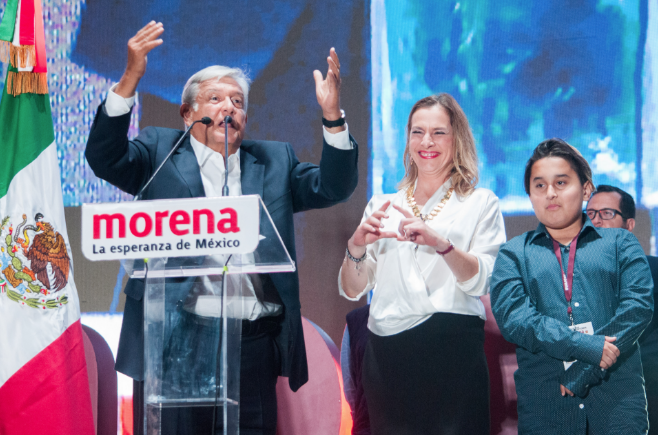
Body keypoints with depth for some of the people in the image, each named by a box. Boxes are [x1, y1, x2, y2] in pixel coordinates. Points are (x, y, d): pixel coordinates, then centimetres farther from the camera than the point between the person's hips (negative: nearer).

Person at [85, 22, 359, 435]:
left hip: (254, 348, 3)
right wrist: (131, 79, -18)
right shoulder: (159, 151, 11)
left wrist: (332, 116, -8)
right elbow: (105, 156, -6)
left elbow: (333, 187, 7)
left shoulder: (274, 161, 18)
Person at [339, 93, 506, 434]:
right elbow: (352, 290, 11)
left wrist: (440, 243, -23)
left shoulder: (481, 204, 8)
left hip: (452, 352, -3)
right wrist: (356, 246, -9)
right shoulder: (382, 206, 16)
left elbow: (481, 282, -6)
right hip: (387, 355, 3)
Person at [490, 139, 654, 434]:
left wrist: (584, 370, -11)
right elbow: (512, 317, -3)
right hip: (543, 403, 0)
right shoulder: (514, 255, 14)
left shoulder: (620, 243, 15)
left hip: (617, 395, 0)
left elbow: (638, 305, 0)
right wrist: (585, 346, -16)